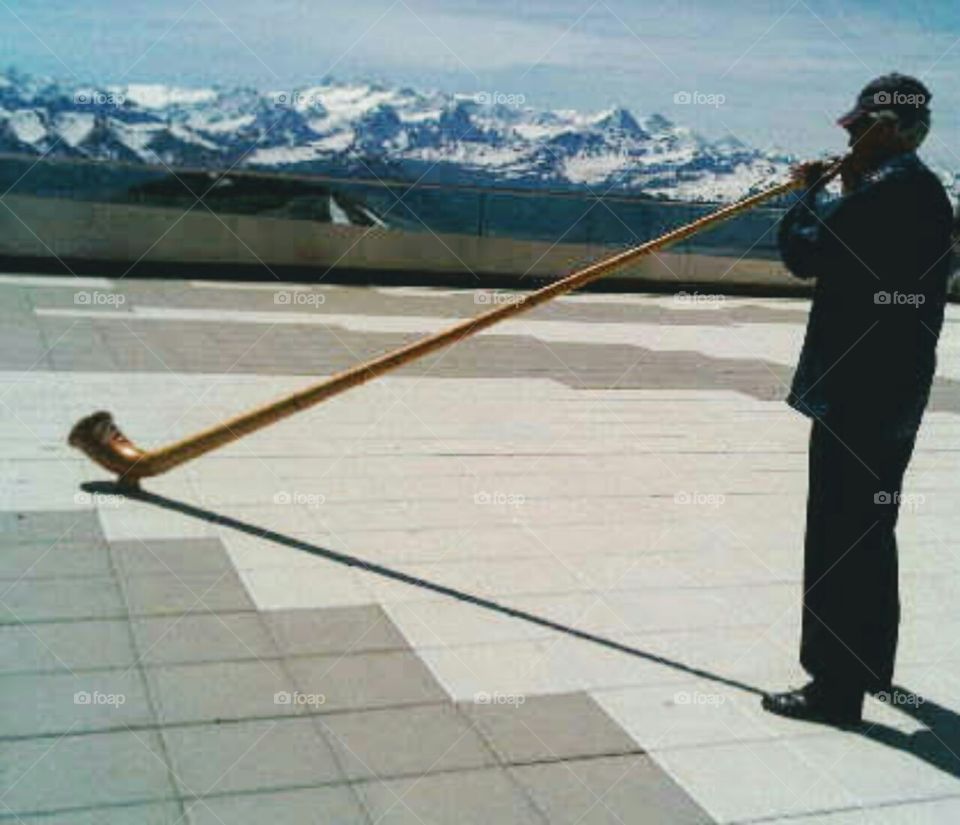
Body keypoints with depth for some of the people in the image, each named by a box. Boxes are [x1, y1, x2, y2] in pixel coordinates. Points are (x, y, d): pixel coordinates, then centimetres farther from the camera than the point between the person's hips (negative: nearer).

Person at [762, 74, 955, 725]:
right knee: (870, 531, 20)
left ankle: (836, 688, 3)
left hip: (856, 391, -10)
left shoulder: (884, 190, -18)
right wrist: (830, 194, 11)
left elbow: (806, 255, -16)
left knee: (838, 537, -4)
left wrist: (812, 194, 1)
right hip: (896, 392, 10)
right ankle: (868, 665, 34)